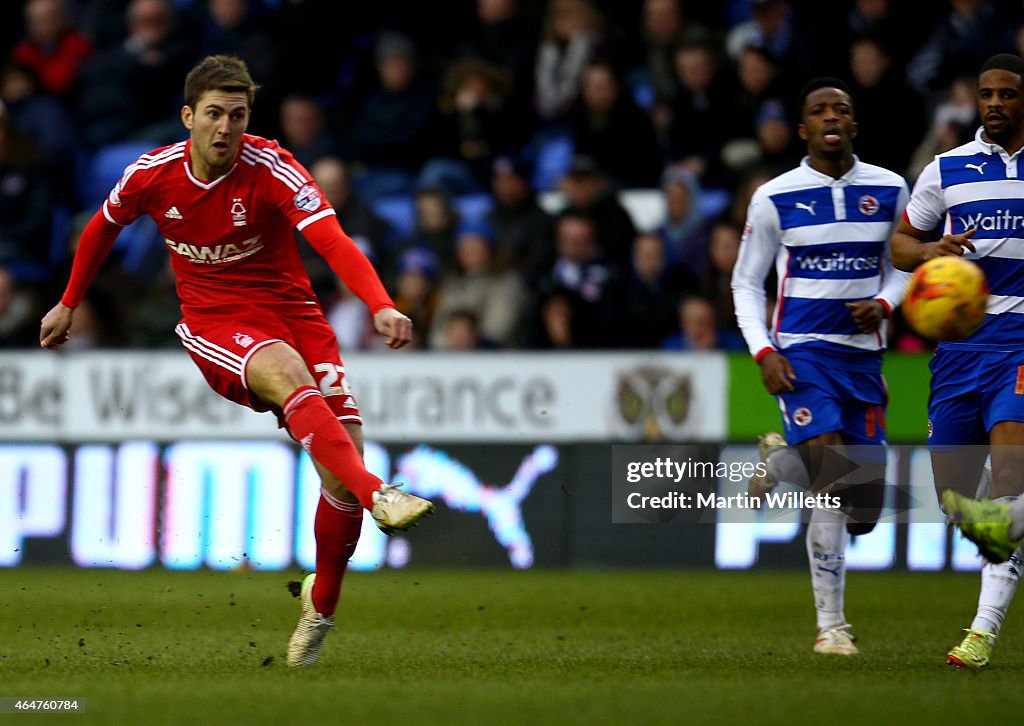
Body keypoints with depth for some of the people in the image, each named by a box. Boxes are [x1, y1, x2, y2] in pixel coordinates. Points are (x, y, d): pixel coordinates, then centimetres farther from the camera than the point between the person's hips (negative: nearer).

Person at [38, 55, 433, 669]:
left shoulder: (271, 170, -15)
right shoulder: (152, 175, -6)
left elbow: (334, 242, -28)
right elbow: (103, 228, 16)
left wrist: (381, 306, -44)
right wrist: (68, 305, 26)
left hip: (292, 313, 0)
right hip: (214, 325, 0)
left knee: (342, 471, -12)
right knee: (287, 372, -36)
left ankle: (322, 606, 12)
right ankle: (378, 495, -54)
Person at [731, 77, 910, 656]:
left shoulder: (889, 190, 5)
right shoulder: (775, 197, -1)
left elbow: (903, 266, 17)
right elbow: (747, 283, 7)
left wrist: (884, 303, -5)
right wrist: (763, 352, -7)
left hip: (863, 355, 4)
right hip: (801, 352, -3)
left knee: (864, 514, 0)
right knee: (833, 486, -21)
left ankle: (779, 461, 30)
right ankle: (831, 625, -10)